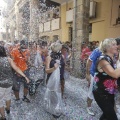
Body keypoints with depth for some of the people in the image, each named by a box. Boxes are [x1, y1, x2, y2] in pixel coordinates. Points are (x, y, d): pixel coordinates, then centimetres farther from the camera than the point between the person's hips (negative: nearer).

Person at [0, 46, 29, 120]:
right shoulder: (8, 59, -8)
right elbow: (16, 69, -12)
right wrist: (25, 76, -11)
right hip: (9, 82, 4)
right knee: (8, 95, 30)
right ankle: (8, 109, 52)